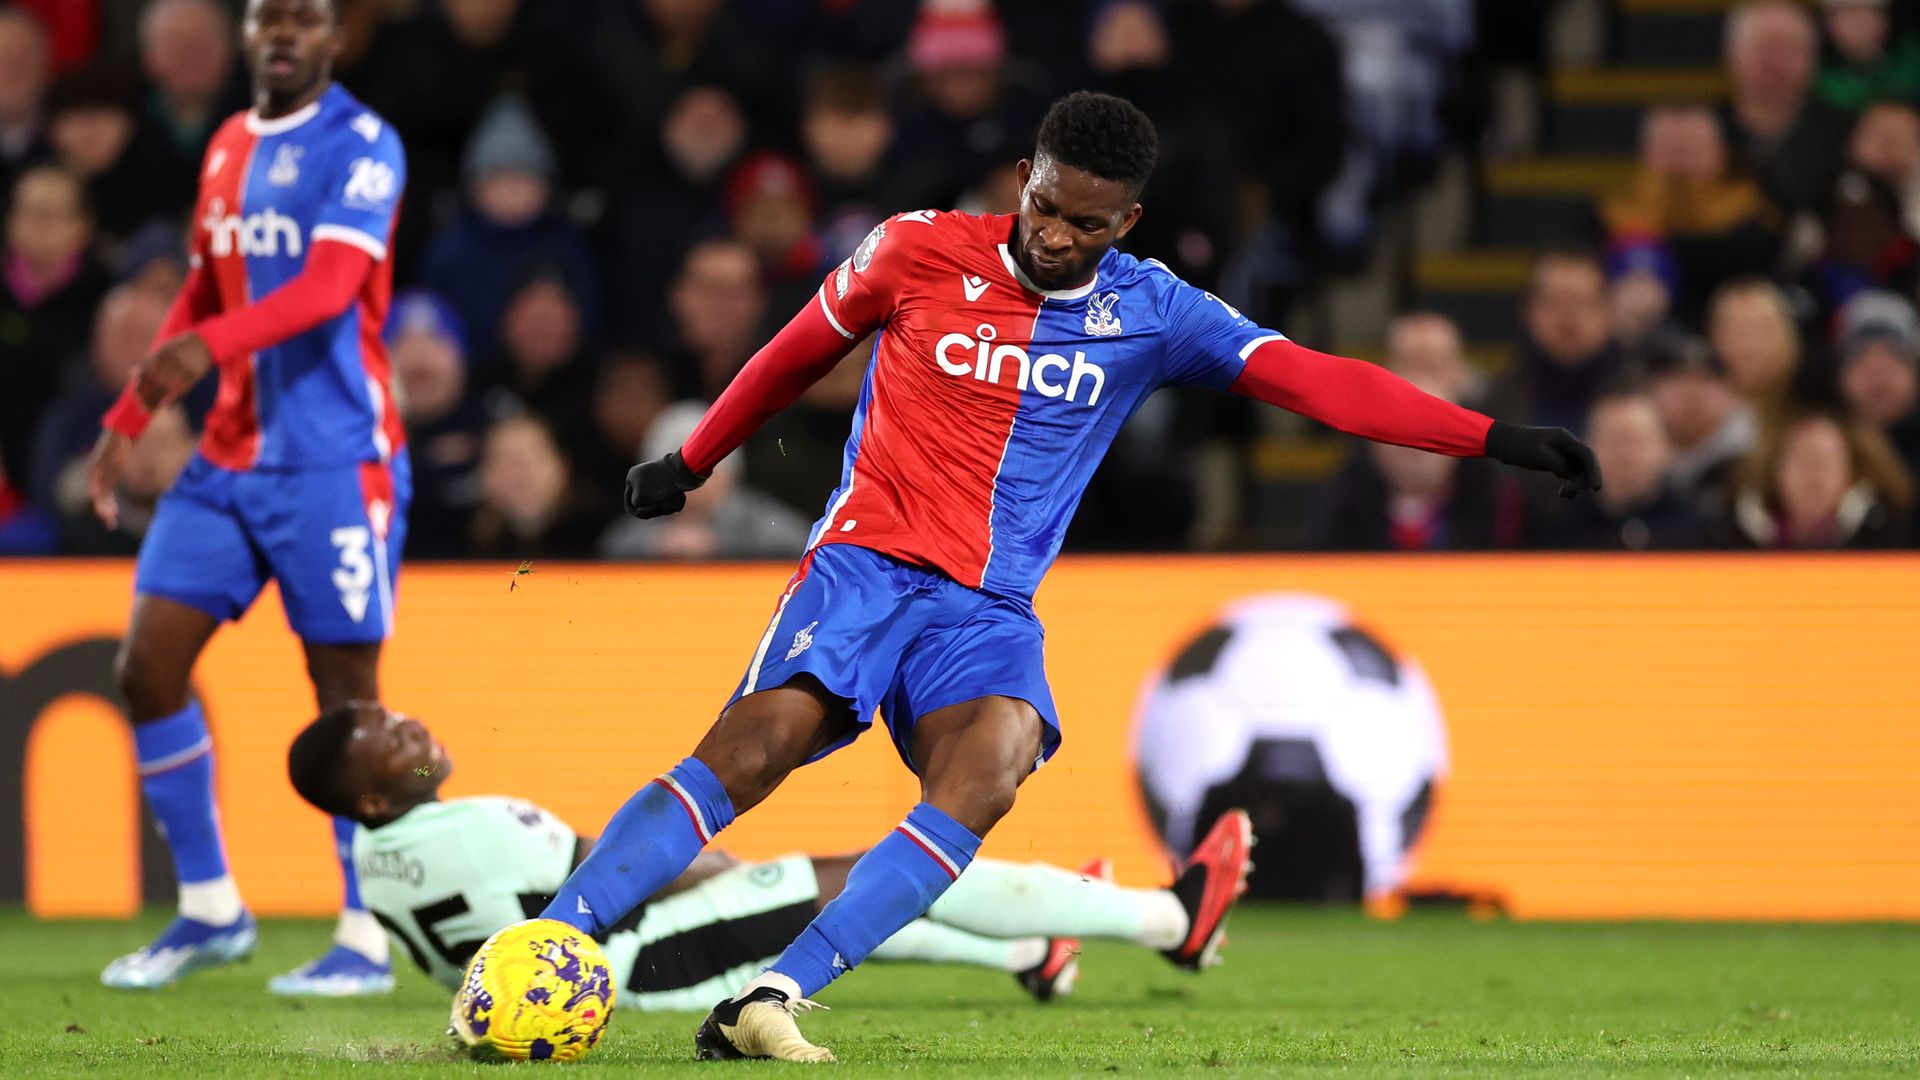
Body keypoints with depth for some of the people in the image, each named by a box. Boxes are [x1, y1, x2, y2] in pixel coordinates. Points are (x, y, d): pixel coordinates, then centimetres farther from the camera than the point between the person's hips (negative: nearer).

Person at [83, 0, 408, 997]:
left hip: (334, 461, -7)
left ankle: (365, 942, 5)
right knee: (147, 666, 0)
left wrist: (211, 344, -39)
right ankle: (209, 912, 12)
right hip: (230, 457, 7)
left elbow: (330, 285, -24)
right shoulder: (229, 146, 13)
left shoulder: (361, 146, -9)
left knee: (345, 694, -3)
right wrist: (129, 417, 18)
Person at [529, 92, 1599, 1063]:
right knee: (753, 748, -25)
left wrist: (1494, 438, -11)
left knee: (986, 779, -29)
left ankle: (771, 998, -35)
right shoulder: (918, 251, 0)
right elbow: (798, 355, 17)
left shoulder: (1150, 312, 4)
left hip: (991, 610, 2)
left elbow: (1317, 379, -3)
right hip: (867, 562, -2)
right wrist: (690, 464, 27)